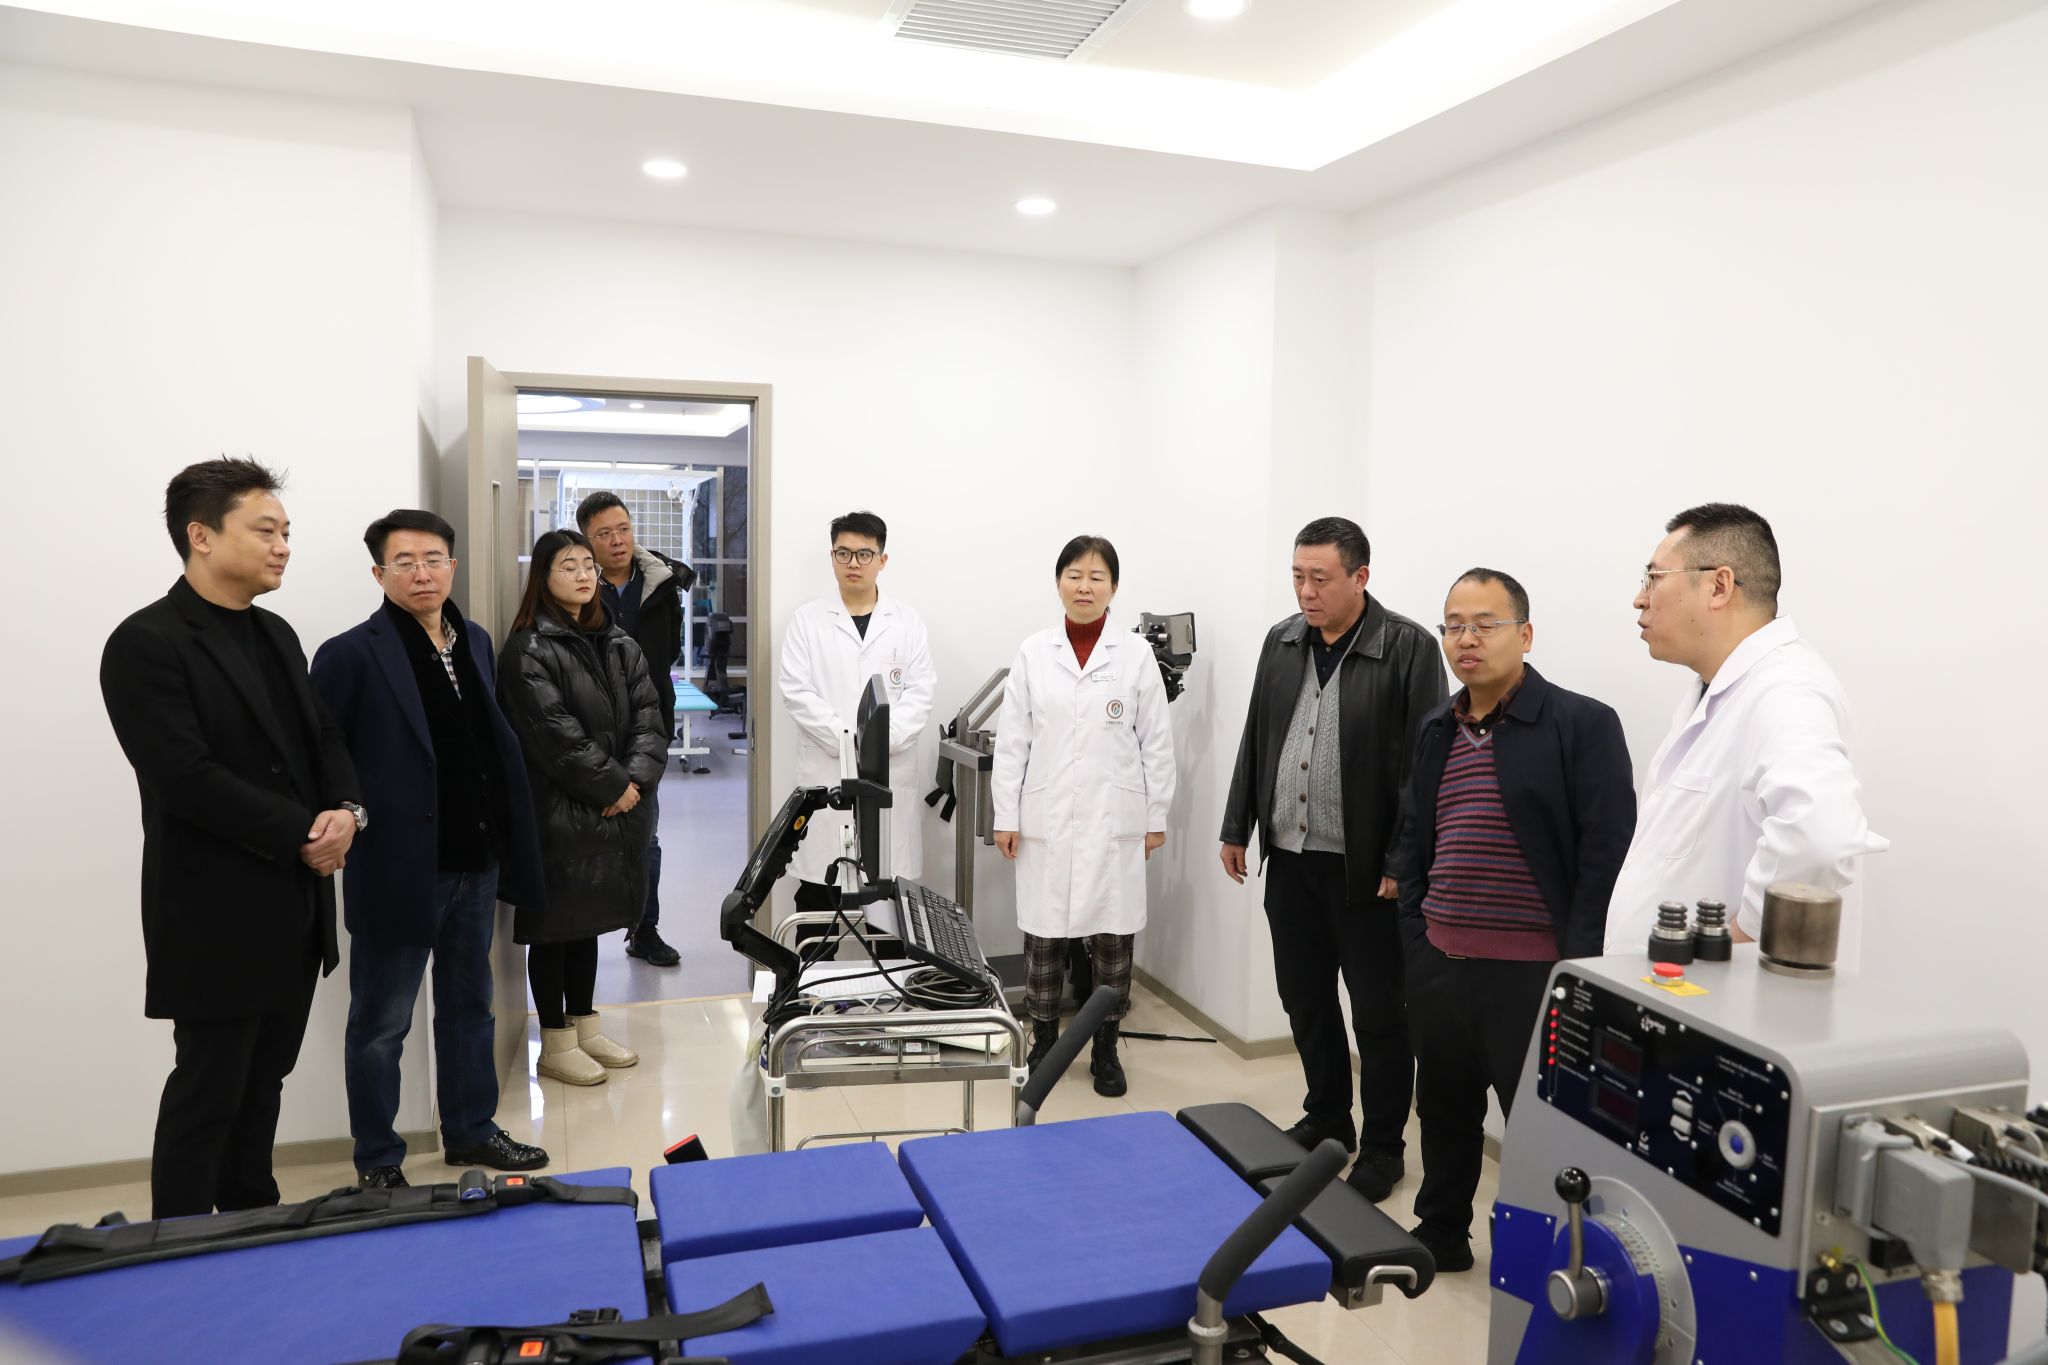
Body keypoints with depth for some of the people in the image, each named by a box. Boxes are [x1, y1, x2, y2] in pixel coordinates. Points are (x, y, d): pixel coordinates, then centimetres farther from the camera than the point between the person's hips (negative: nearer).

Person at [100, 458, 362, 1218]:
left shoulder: (275, 635, 12)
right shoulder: (146, 644, -14)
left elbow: (322, 739, 12)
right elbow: (186, 780, -21)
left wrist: (347, 811, -8)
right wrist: (303, 835, -17)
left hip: (292, 905, 8)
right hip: (217, 915, -8)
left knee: (263, 1083, 17)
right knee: (208, 1093, 3)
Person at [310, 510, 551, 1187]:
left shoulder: (476, 642, 8)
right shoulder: (352, 654, -12)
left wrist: (506, 840, 11)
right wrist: (352, 821, -16)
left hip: (476, 863, 6)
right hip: (398, 869, -6)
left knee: (470, 1005, 19)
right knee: (381, 1024, 9)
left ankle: (471, 1130, 35)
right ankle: (377, 1160, 25)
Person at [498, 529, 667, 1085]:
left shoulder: (619, 646, 11)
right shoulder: (528, 651, -10)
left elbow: (648, 716, 5)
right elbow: (555, 735, -18)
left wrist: (636, 778, -11)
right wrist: (611, 785, -14)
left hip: (616, 809, 7)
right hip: (558, 814, -7)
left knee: (588, 919, 17)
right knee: (554, 925, 4)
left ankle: (584, 1027, 30)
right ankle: (555, 1044, 16)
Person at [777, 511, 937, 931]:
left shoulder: (908, 621, 8)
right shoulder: (807, 620, 5)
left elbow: (921, 691, 1)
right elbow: (797, 691, -3)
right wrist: (847, 740, -13)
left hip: (890, 775, 1)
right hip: (825, 774, -1)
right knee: (818, 886, 3)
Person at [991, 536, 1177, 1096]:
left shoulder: (1136, 654, 0)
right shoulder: (1033, 653, 2)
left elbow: (1156, 742, 2)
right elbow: (1012, 740, 2)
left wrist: (1157, 818, 1)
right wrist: (1005, 816, -1)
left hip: (1114, 820, 0)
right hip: (1047, 820, 1)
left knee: (1112, 937, 6)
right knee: (1043, 935, 7)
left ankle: (1105, 1051, 22)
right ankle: (1043, 1045, 24)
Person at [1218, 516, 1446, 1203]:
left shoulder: (1408, 648, -11)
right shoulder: (1282, 641, 7)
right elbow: (1254, 743, 14)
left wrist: (1402, 863, -15)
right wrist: (1237, 829, 13)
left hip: (1365, 870, -6)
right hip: (1290, 860, 6)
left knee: (1379, 1015, 7)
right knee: (1305, 1000, 17)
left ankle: (1383, 1147, 23)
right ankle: (1326, 1120, 35)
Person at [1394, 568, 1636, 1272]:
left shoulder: (1583, 724, -9)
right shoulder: (1436, 731, 10)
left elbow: (1607, 852, -12)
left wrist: (1577, 968, -14)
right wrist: (1413, 935, 10)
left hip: (1531, 970, -6)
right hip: (1438, 966, 6)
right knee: (1445, 1109, 20)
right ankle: (1440, 1233, 39)